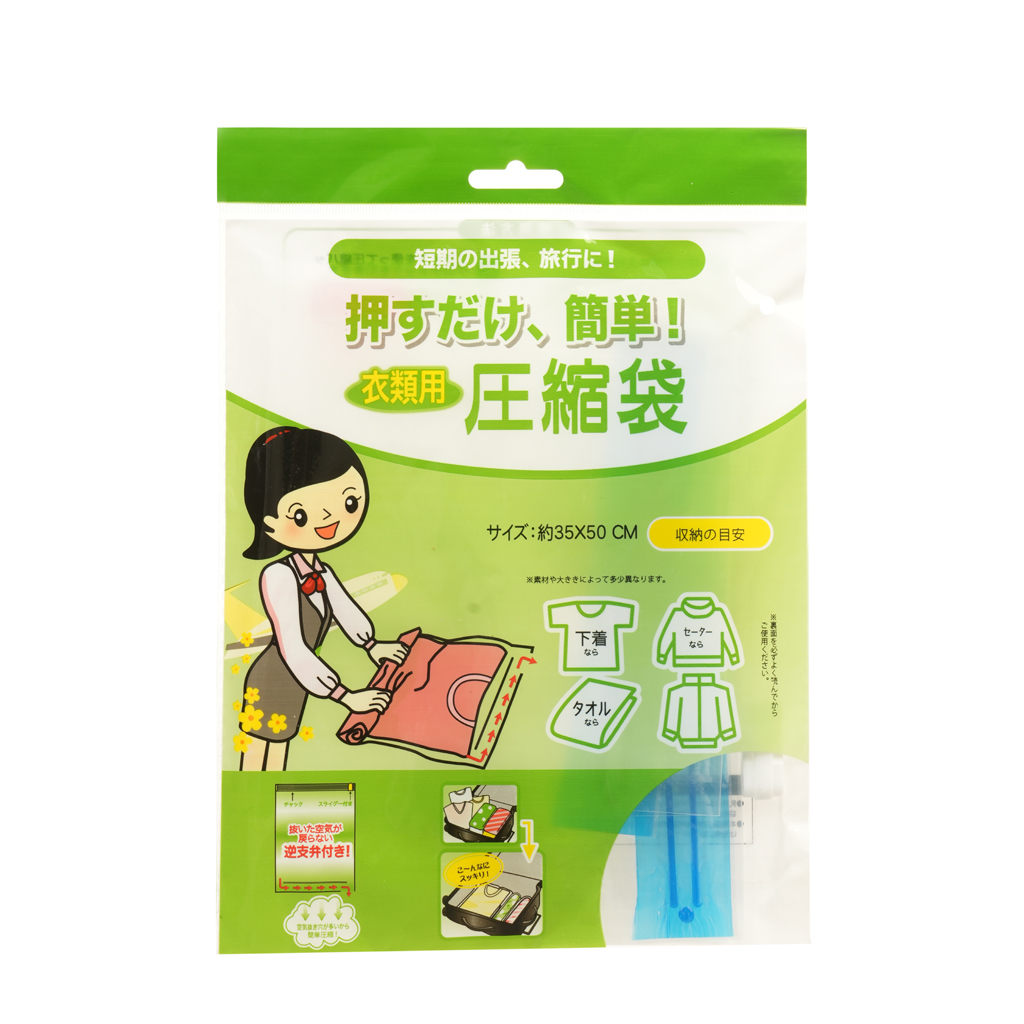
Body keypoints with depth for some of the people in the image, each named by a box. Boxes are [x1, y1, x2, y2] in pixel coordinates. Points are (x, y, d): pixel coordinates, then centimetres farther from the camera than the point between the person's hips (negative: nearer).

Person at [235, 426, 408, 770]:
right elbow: (294, 651, -29)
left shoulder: (320, 574, -3)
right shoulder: (279, 576, -28)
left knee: (277, 758, 21)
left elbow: (343, 607, 17)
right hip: (271, 685, -8)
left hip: (293, 686, 8)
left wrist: (371, 646, 31)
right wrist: (346, 697, -26)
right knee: (256, 760, 7)